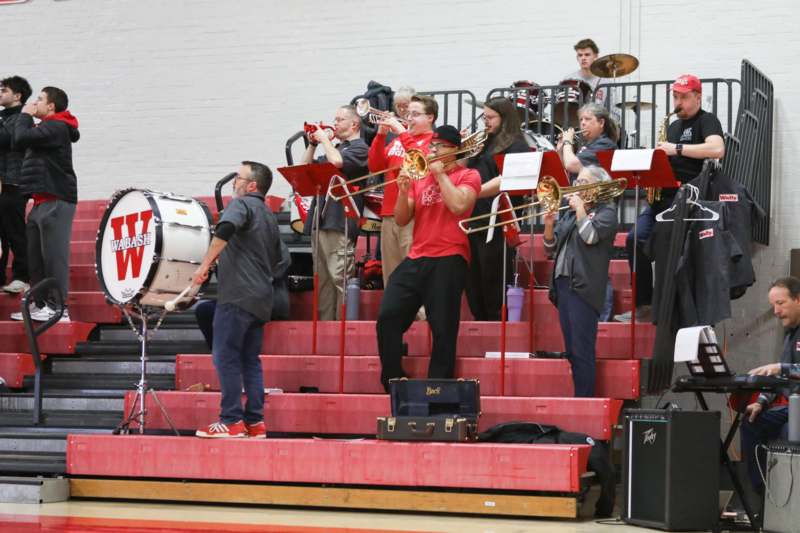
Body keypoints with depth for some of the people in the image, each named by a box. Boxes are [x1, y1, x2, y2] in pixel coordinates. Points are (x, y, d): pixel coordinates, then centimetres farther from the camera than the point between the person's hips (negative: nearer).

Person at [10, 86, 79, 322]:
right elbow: (21, 143, 21)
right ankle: (40, 305, 15)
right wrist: (28, 118, 11)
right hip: (43, 201, 11)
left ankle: (58, 308, -10)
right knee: (36, 257, 10)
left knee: (54, 255, -10)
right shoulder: (49, 128, 23)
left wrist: (25, 116, -3)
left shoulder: (56, 128, -11)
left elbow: (22, 139, -19)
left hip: (55, 202, -11)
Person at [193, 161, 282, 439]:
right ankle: (255, 422, 7)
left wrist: (205, 265, -21)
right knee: (250, 359, 10)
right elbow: (275, 257, 27)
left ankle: (231, 421, -10)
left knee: (225, 356, -7)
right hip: (261, 298, 9)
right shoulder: (269, 217, 23)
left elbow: (225, 229, -24)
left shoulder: (241, 204, -4)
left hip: (237, 293, -9)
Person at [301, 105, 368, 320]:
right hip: (320, 220, 9)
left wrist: (324, 139, -5)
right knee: (323, 279, 10)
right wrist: (313, 144, 13)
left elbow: (337, 161, -20)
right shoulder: (335, 147, 25)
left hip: (340, 223, -9)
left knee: (340, 278, -11)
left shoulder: (360, 148, -1)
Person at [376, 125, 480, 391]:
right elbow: (401, 220, 13)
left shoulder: (468, 175, 4)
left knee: (443, 328, -7)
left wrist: (441, 173, -6)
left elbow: (458, 206, -16)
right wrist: (403, 191, -4)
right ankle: (392, 383, 4)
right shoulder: (420, 176, 18)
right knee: (388, 317, -5)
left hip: (448, 259, -5)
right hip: (416, 259, 5)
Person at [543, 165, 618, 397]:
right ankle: (577, 397, 13)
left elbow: (590, 236, -17)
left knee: (582, 351, -10)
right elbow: (551, 250, 18)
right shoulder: (569, 214, 20)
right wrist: (549, 225, 1)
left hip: (583, 287, -7)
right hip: (563, 283, 8)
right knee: (572, 351, 9)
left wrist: (580, 207, -6)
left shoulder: (606, 212, 1)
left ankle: (584, 401, -9)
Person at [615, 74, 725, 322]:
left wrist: (677, 149, -19)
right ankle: (644, 304, -1)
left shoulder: (707, 121, -1)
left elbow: (717, 149, -21)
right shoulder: (673, 126, 23)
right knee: (635, 240, -5)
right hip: (663, 195, 8)